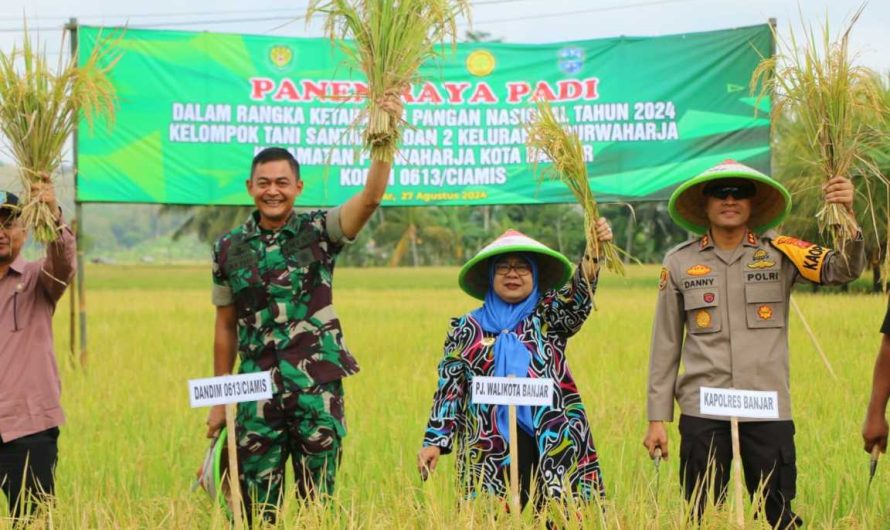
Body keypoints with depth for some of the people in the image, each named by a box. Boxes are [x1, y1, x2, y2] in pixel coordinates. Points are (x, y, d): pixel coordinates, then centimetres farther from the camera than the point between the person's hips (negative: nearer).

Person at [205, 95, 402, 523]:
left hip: (318, 386, -1)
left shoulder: (319, 231, 0)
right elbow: (226, 327, 13)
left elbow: (370, 198, -17)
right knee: (256, 502, 3)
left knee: (318, 498, 4)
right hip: (258, 390, 2)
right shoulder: (229, 249, 6)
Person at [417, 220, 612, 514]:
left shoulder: (548, 318, 8)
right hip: (490, 453, 0)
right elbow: (449, 390, 11)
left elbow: (579, 295, -12)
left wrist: (594, 252, -29)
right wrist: (434, 441, 2)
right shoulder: (467, 328, 11)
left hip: (553, 445, 0)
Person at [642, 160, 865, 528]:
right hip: (702, 412, 1)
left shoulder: (779, 253, 3)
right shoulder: (680, 262, 5)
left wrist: (847, 216, -28)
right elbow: (665, 345, 8)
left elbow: (844, 270, -10)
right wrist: (657, 419, 7)